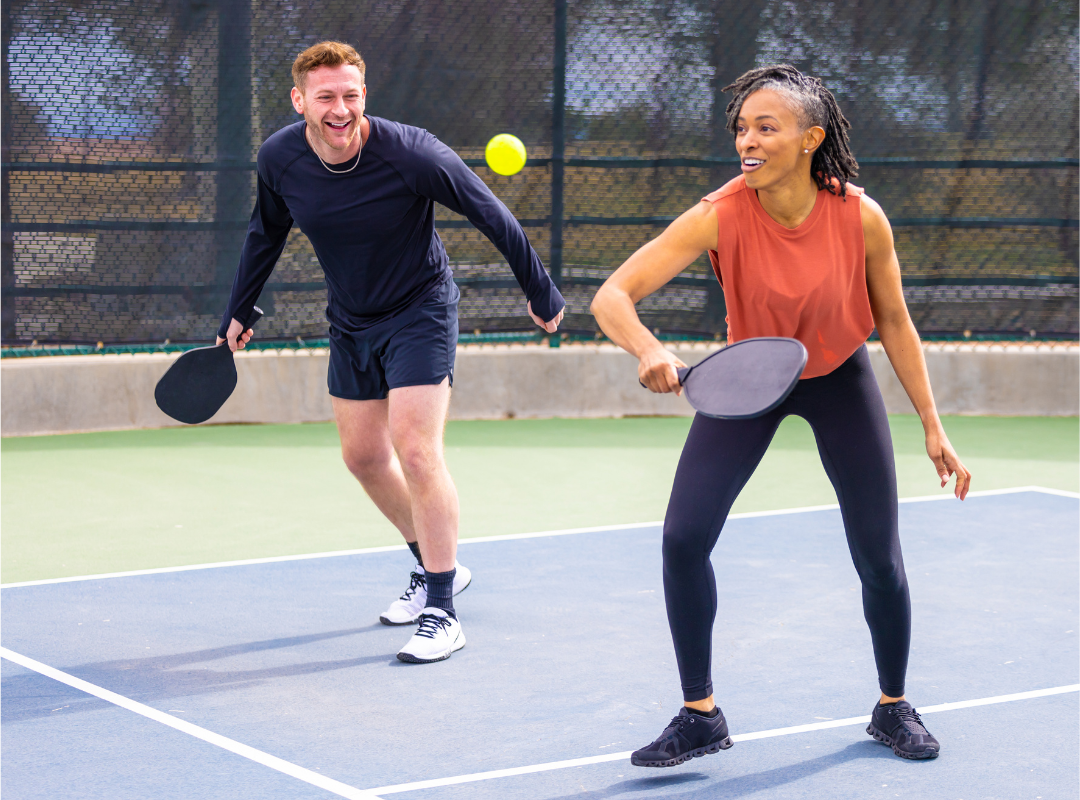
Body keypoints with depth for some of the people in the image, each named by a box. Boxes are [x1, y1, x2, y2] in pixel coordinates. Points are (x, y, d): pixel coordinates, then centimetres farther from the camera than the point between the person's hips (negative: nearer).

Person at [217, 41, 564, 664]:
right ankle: (435, 566, 34)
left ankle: (442, 612, -9)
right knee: (363, 455, 12)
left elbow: (493, 217, -15)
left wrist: (542, 294, -7)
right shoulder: (280, 159, -13)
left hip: (420, 311, -6)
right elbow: (266, 234, 9)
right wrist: (239, 312, 16)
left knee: (416, 451, -16)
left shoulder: (411, 154, -27)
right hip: (351, 321, 6)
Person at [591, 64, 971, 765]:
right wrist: (649, 349, -54)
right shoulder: (721, 216, -28)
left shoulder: (861, 218, -25)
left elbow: (893, 322, -8)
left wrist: (933, 426, -6)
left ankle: (893, 707, 27)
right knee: (683, 537, -12)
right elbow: (612, 297, -33)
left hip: (840, 379, 0)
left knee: (880, 557, 1)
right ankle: (700, 717, 4)